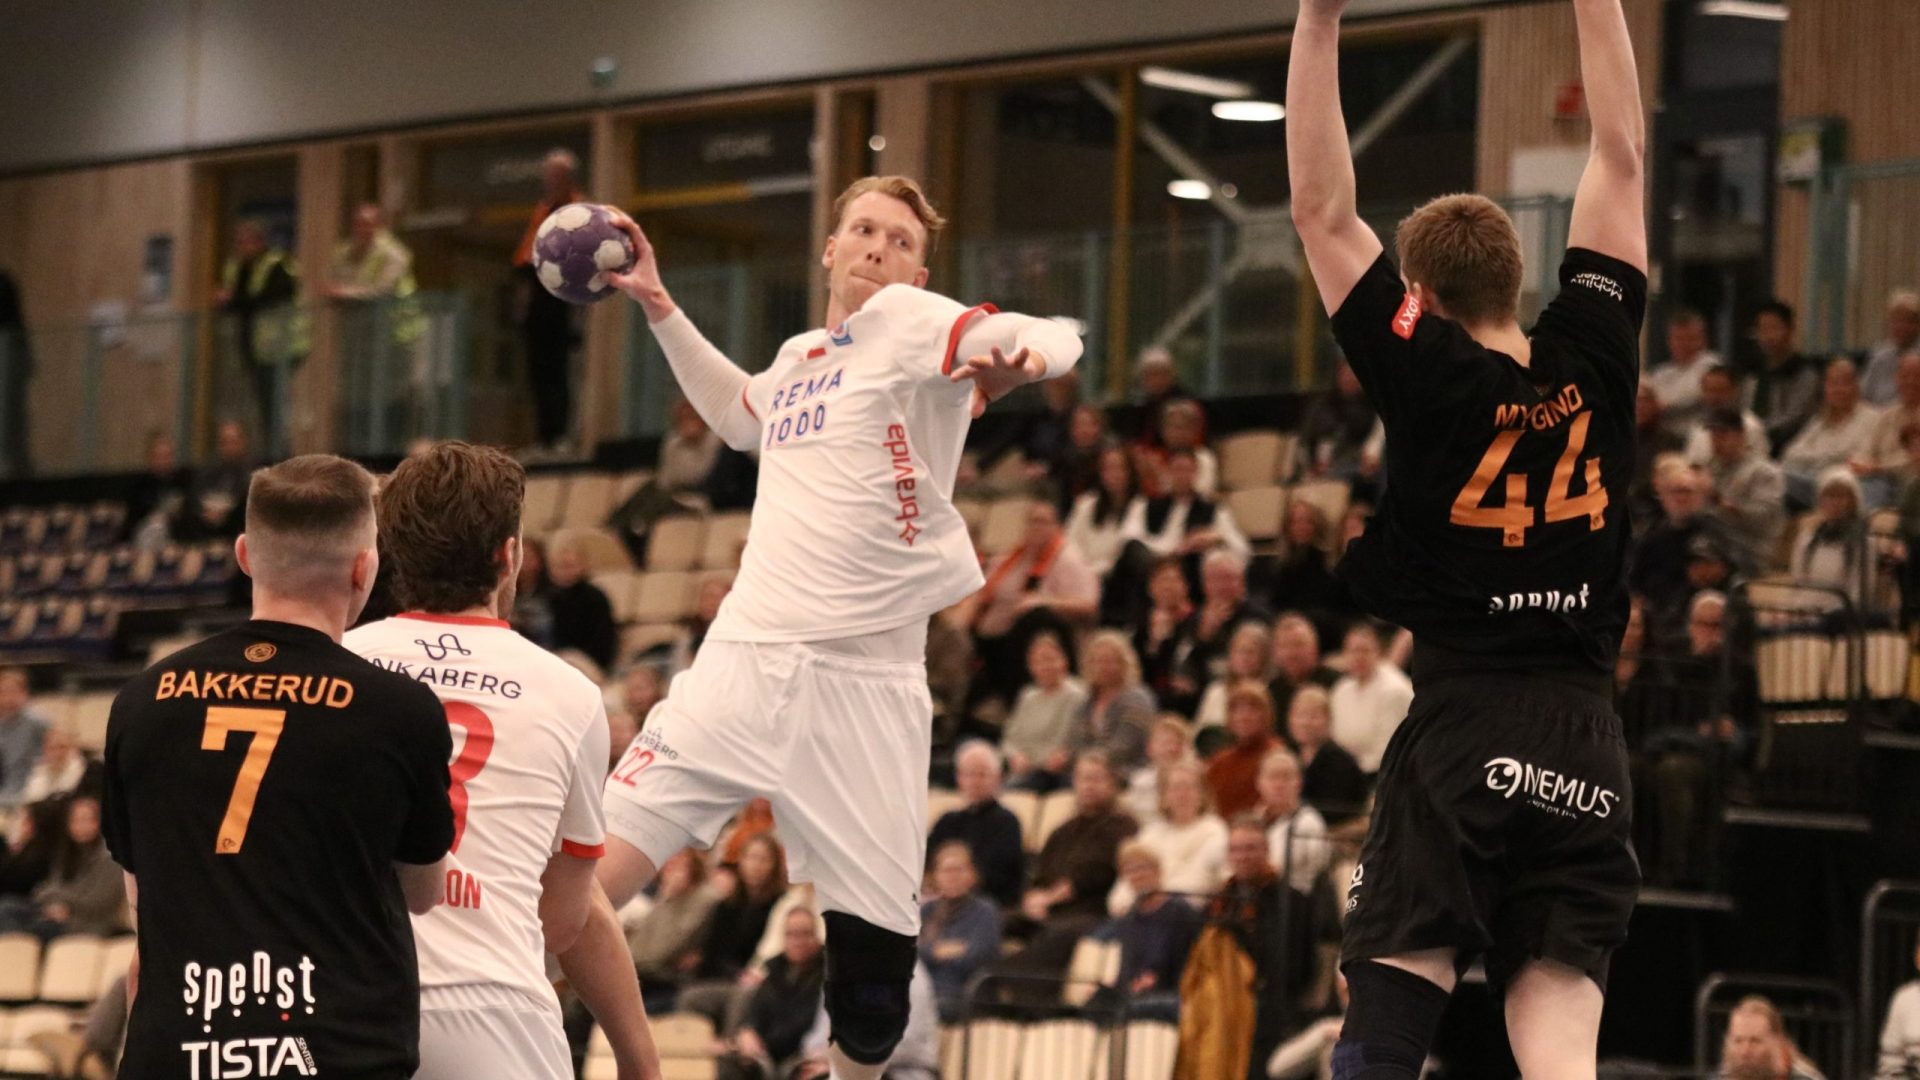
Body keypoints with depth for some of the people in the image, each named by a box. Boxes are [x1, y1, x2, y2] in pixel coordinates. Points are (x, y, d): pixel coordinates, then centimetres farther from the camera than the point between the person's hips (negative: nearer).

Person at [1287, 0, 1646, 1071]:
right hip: (1586, 734, 3)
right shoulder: (1594, 360, 3)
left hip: (1461, 723, -3)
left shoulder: (1430, 378, -5)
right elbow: (1623, 158, 11)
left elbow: (1324, 211, -3)